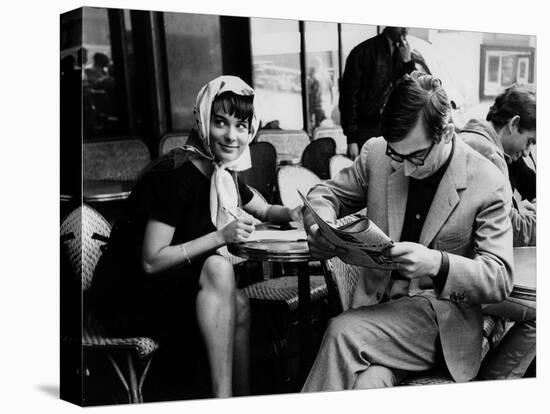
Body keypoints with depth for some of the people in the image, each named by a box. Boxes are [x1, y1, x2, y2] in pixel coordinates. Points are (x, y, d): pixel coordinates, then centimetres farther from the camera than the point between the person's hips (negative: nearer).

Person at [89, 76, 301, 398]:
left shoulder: (223, 175, 4)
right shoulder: (175, 175, -21)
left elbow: (265, 210, 23)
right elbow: (152, 261, -24)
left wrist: (293, 213, 0)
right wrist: (220, 236, -29)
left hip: (168, 288, 8)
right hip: (126, 295, -8)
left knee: (238, 305, -17)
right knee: (219, 269, -28)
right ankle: (222, 397, -27)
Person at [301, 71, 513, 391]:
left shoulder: (488, 185, -10)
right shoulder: (378, 154, 0)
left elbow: (501, 278, -10)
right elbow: (328, 193, 15)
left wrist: (438, 264, -29)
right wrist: (320, 225, -10)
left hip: (441, 319, -3)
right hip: (377, 303, 3)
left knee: (342, 333, -29)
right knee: (368, 385, -31)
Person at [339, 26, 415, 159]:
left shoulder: (403, 52, 7)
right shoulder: (364, 51, -10)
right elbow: (349, 96, -10)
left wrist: (407, 61, -11)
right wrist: (351, 139, -13)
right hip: (366, 132, -5)